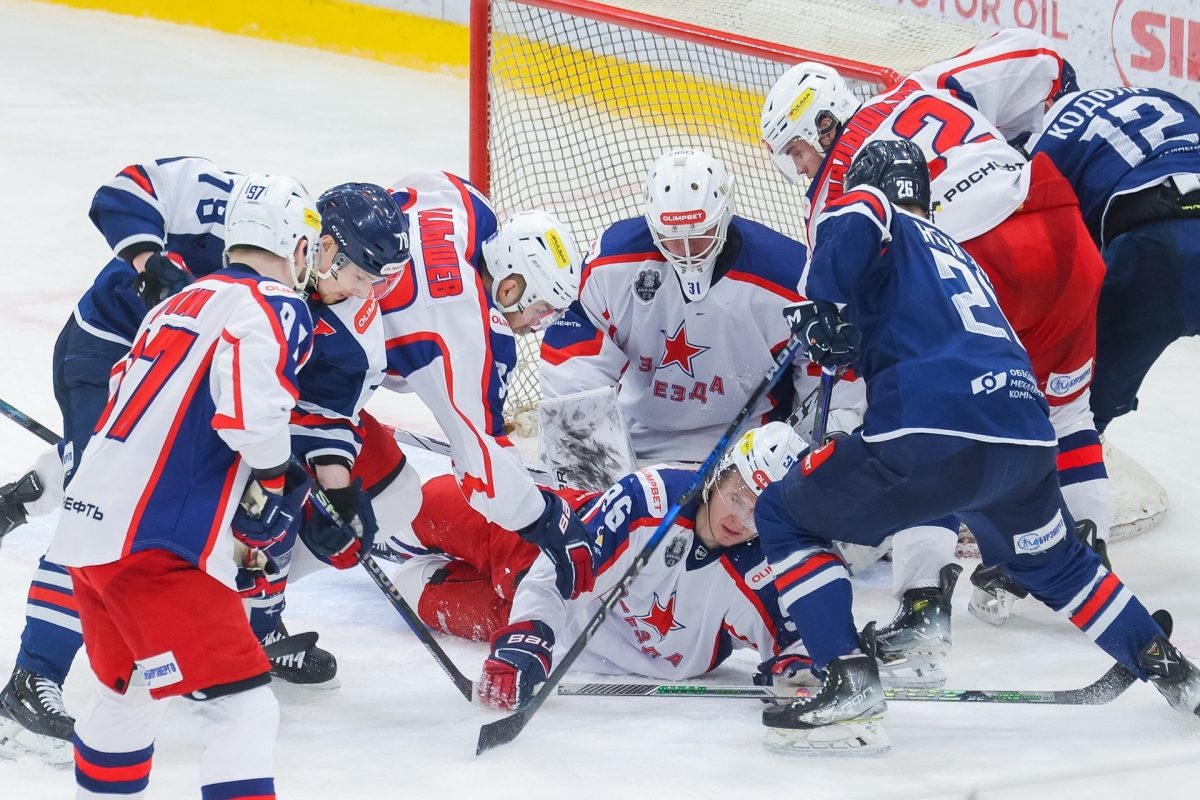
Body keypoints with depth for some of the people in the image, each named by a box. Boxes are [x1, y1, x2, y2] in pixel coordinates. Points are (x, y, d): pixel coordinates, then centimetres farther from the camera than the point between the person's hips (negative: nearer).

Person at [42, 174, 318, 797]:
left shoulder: (179, 304, 22)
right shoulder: (274, 306, -5)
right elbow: (252, 405, -25)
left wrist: (228, 521, 26)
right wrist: (273, 482, -6)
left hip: (90, 529, 9)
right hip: (155, 546, -9)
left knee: (126, 691, 29)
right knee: (243, 710, -11)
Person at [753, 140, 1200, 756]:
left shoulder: (886, 230, 15)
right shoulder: (960, 256, 36)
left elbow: (856, 216, -11)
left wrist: (824, 310, -3)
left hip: (935, 438, -7)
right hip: (1027, 443, 7)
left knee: (785, 516, 10)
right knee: (1052, 561, 36)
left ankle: (848, 683, -4)